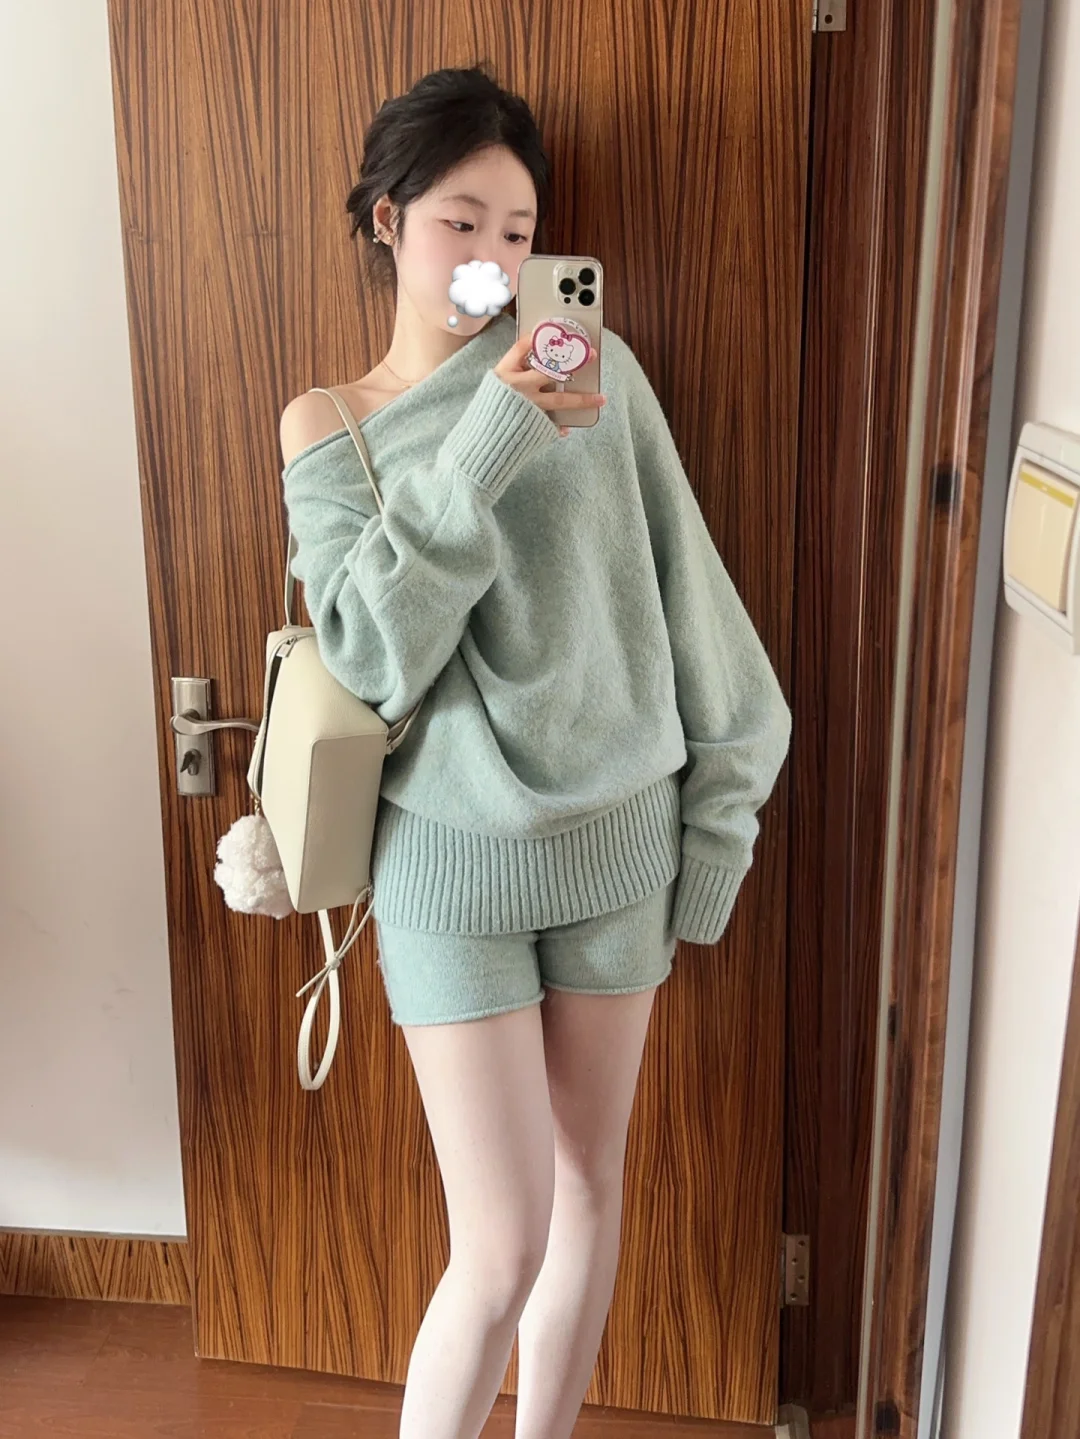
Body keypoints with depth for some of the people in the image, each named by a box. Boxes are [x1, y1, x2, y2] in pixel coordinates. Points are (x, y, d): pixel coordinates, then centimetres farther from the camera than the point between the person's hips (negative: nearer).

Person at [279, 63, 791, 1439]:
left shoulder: (595, 369, 0)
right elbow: (372, 653, -16)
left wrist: (717, 807, 4)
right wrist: (485, 447, -24)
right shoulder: (328, 425, -2)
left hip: (618, 835, 3)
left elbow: (683, 594, 3)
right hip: (453, 860, -2)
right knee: (501, 1248, 0)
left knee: (591, 1187, 17)